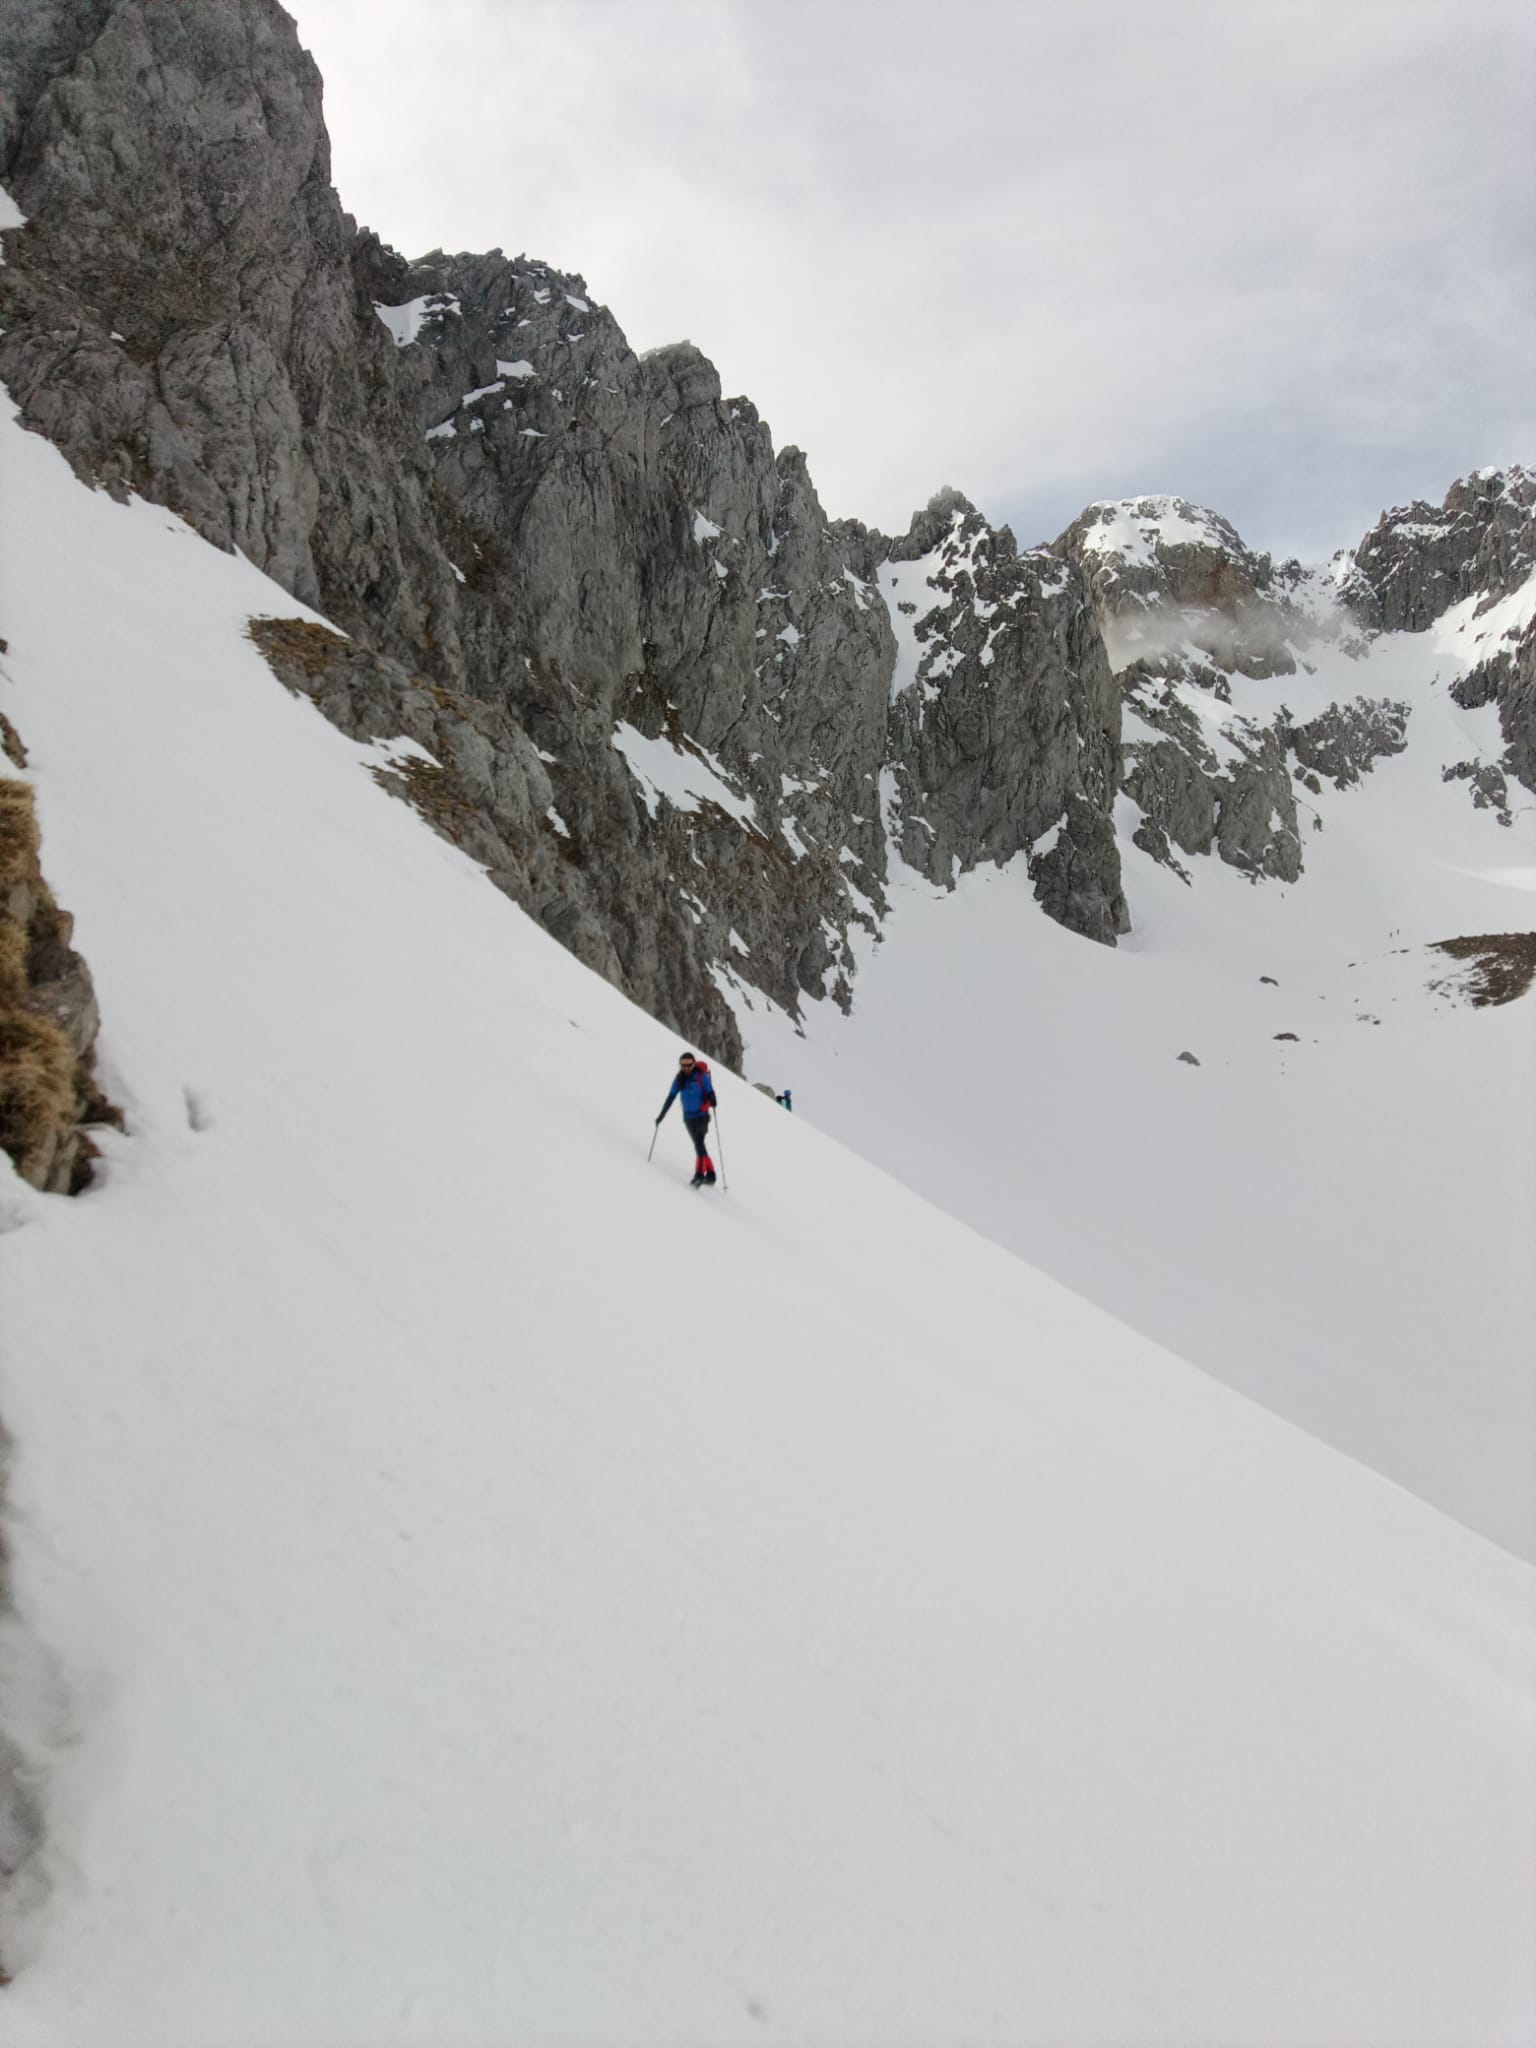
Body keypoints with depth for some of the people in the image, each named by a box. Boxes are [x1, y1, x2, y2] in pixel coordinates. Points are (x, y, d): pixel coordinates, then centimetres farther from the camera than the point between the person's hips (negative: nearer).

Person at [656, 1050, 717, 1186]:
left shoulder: (701, 1076, -8)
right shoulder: (679, 1079, 4)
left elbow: (710, 1092, -16)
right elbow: (670, 1097, 10)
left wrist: (712, 1100, -39)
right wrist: (662, 1115, 9)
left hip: (701, 1116, -5)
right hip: (688, 1117, 5)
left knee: (699, 1143, -17)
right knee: (699, 1145, 8)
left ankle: (700, 1174, -22)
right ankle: (710, 1174, 16)